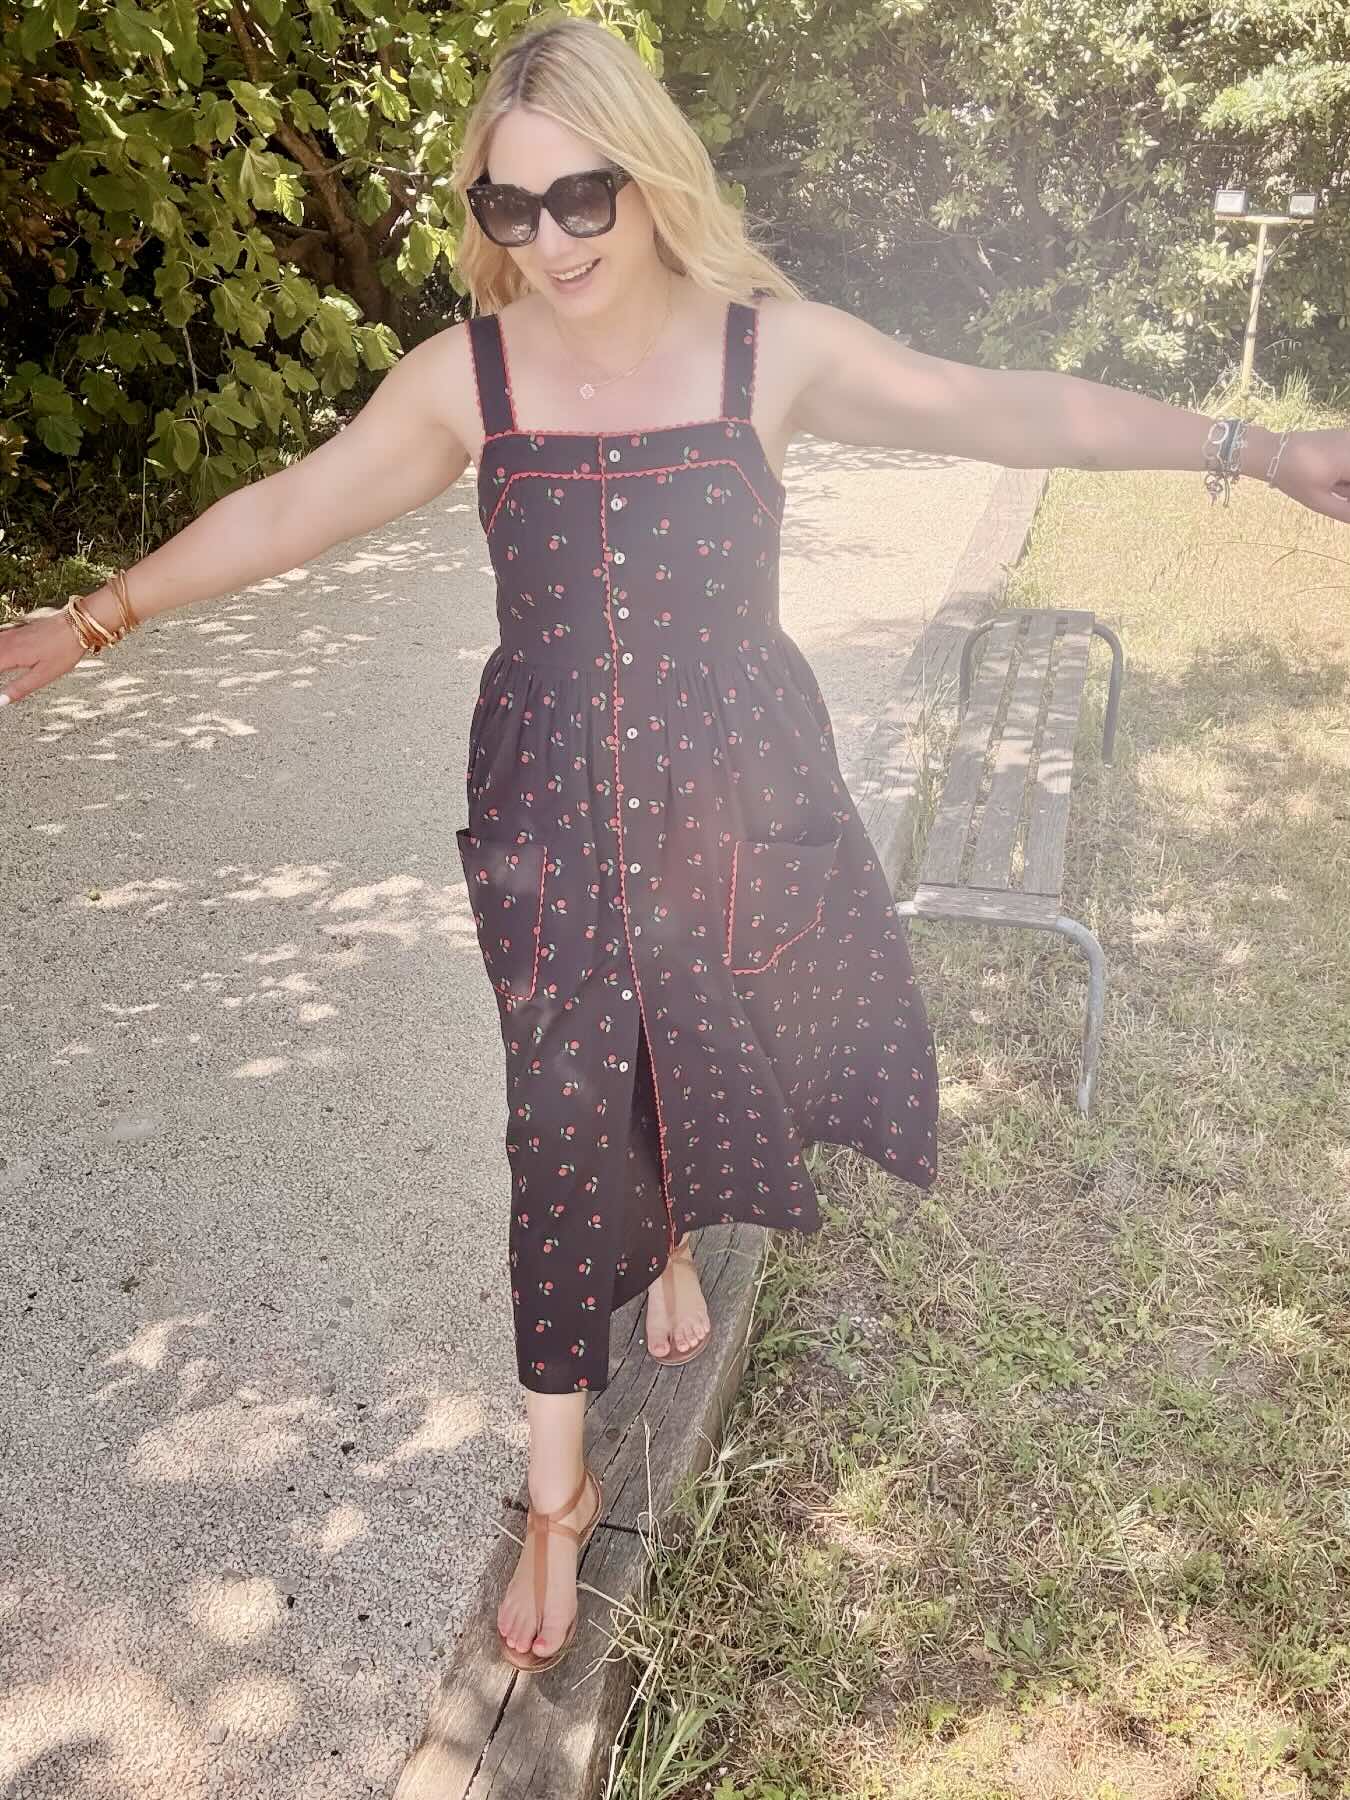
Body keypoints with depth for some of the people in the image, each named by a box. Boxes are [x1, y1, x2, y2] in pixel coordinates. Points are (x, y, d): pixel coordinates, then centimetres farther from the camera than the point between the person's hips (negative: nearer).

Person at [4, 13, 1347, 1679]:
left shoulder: (773, 348, -7)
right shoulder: (466, 373, -6)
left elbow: (1014, 411, -5)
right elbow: (288, 510, 0)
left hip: (739, 797, 1)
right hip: (550, 813, -1)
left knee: (712, 1052, 17)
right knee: (564, 1121, 3)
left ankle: (678, 1239, 55)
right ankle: (559, 1495, 22)